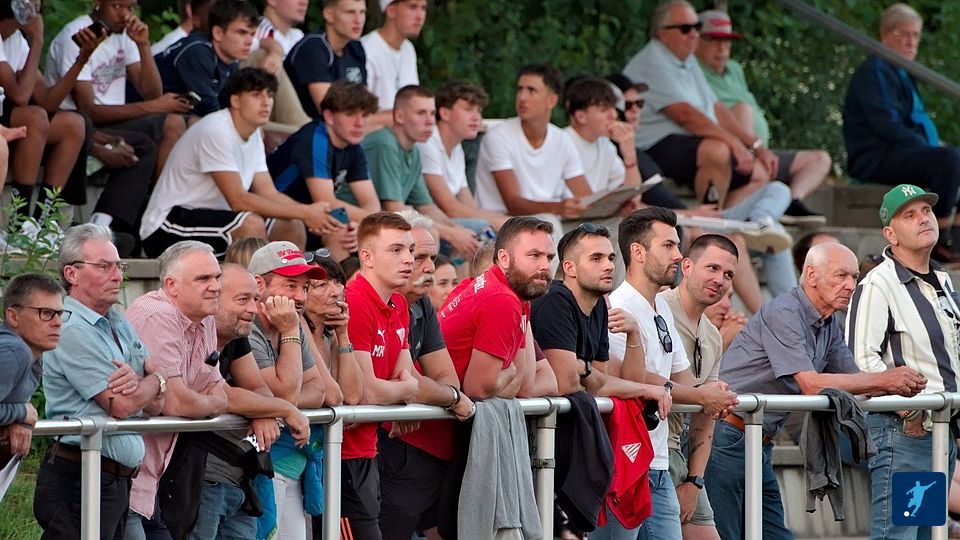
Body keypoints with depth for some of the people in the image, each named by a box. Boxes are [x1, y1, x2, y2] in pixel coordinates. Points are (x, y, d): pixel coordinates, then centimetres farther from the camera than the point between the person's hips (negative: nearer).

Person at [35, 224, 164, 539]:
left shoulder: (119, 325, 17)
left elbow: (155, 405, 12)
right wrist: (155, 379, 3)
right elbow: (121, 404, -18)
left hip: (117, 478, 9)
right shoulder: (72, 330, -12)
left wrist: (140, 380, -13)